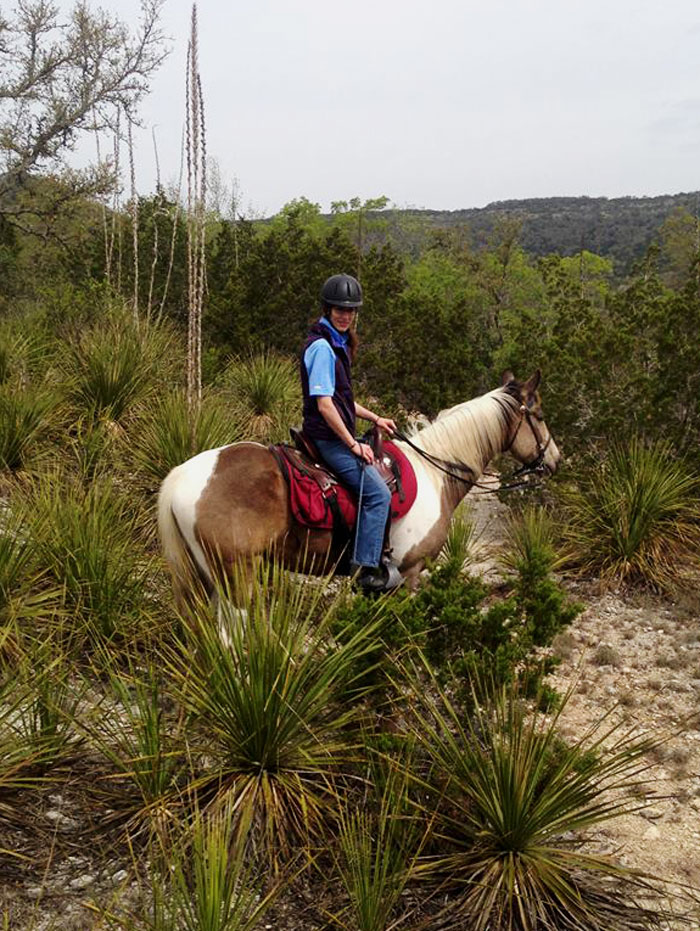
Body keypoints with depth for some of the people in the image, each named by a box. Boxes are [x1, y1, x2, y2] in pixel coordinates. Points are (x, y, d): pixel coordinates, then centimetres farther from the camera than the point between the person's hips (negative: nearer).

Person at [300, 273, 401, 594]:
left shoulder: (338, 342, 14)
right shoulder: (322, 347, -18)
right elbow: (324, 402, -23)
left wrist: (374, 418, 20)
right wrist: (353, 444, -20)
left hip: (338, 435, 11)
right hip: (329, 438, -11)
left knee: (379, 468, 21)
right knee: (377, 493, -13)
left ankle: (372, 553, 27)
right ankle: (366, 568, -9)